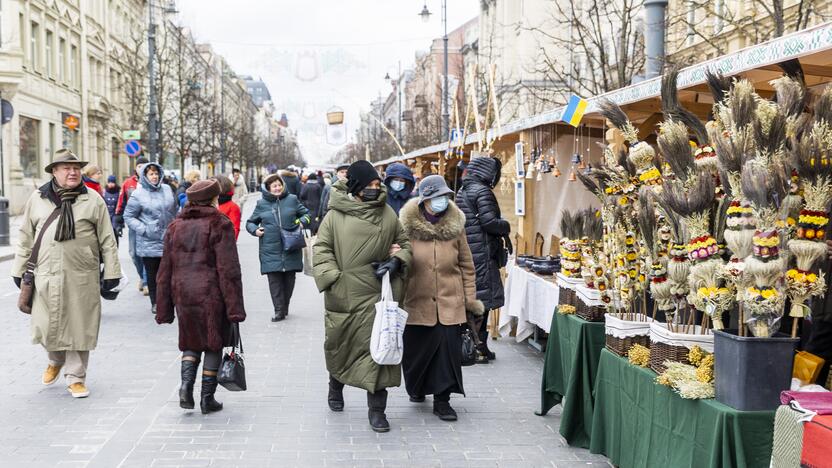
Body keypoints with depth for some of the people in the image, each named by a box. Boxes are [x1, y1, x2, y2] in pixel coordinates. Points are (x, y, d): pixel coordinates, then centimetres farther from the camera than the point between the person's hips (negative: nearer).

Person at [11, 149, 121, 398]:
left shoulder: (93, 201, 3)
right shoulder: (37, 199, 8)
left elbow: (107, 240, 4)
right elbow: (25, 238, 14)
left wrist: (111, 272, 1)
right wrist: (19, 270, 13)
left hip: (82, 277, -1)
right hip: (46, 276, 2)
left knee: (79, 328, 3)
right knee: (46, 327, 6)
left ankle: (76, 377, 17)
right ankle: (56, 360, 38)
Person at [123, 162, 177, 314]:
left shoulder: (167, 189, 6)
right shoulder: (138, 195, -8)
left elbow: (174, 211, 18)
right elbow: (128, 216, -5)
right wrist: (143, 229, -14)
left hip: (168, 240, 4)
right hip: (149, 243, -4)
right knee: (152, 273, 6)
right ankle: (155, 302, 17)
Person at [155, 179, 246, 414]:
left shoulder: (175, 227, 11)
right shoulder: (219, 225, -5)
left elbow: (165, 271, 11)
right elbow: (228, 270, -11)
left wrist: (164, 310, 15)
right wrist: (235, 307, -11)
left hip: (183, 295, 4)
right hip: (211, 294, -4)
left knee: (192, 342, 18)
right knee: (213, 344, 8)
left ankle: (186, 383, -4)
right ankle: (207, 398, 10)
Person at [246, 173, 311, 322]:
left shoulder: (292, 200, 7)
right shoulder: (261, 204, 8)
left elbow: (306, 213, 18)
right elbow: (250, 222, 18)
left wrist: (302, 222, -2)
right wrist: (255, 230, -2)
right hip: (271, 250, 0)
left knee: (289, 279, 7)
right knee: (274, 280, -5)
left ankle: (285, 307, 22)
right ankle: (279, 310, 0)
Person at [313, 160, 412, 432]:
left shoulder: (388, 214, 5)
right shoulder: (335, 215, -3)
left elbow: (403, 242, 17)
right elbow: (322, 249, -1)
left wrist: (397, 260, -3)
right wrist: (331, 277, -12)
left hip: (377, 293, 1)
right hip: (343, 294, -1)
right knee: (339, 343, 15)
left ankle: (377, 408, 6)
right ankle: (336, 384, 46)